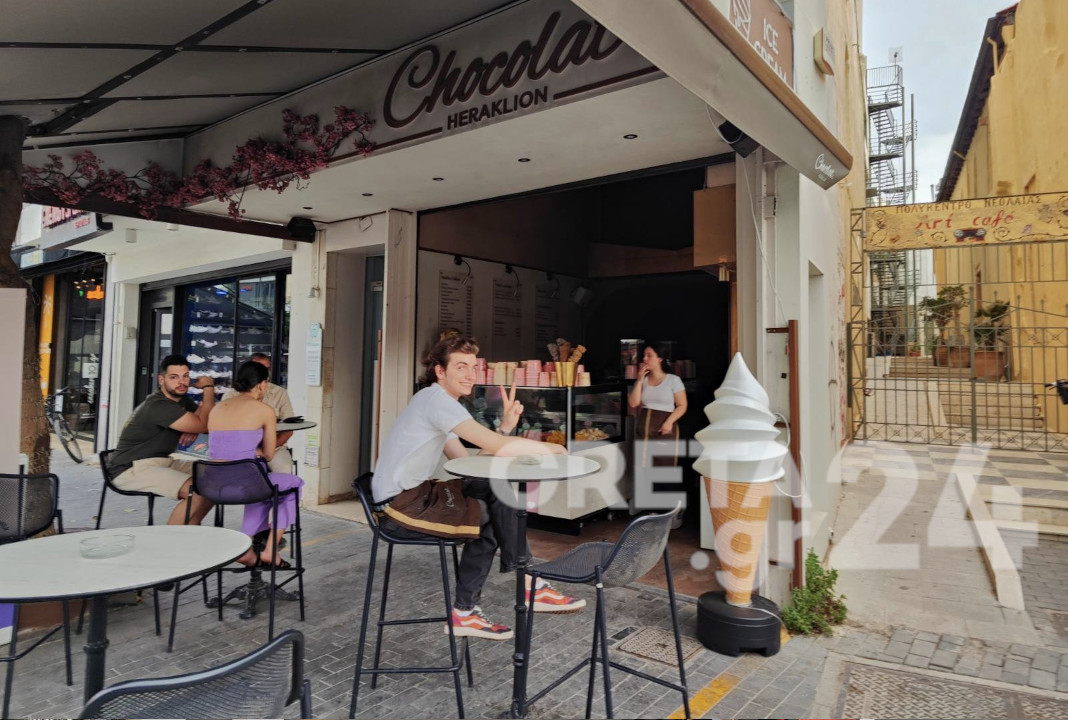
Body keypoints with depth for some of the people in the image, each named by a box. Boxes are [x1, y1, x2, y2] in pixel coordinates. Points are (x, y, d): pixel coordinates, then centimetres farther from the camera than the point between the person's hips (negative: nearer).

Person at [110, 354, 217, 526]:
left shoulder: (182, 399, 8)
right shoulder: (159, 406, -21)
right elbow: (204, 425, -21)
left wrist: (194, 429, -11)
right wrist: (208, 388, -12)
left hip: (162, 461, 10)